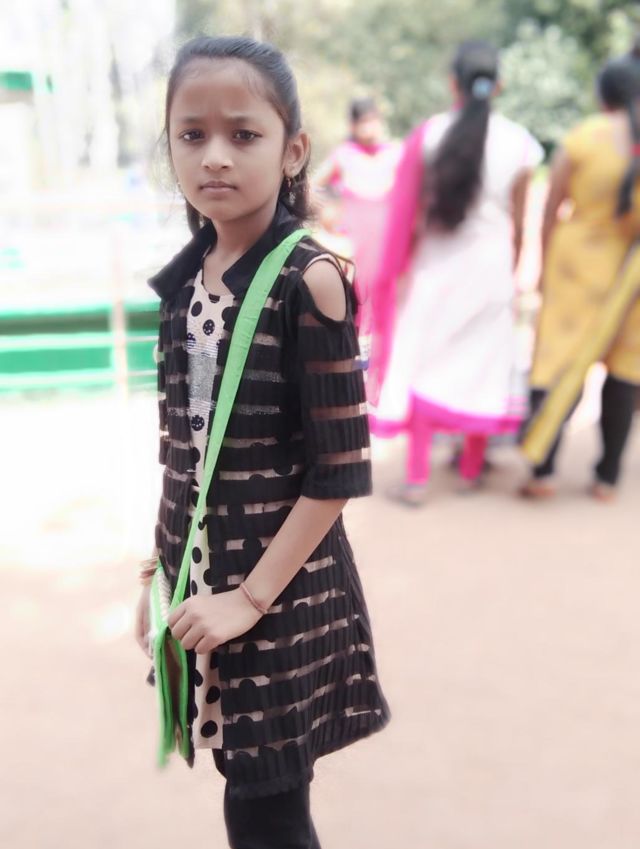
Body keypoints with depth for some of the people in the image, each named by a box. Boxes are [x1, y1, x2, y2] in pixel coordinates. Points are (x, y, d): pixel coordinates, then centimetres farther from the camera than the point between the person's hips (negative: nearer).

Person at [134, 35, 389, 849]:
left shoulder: (309, 281, -16)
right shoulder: (183, 280, 2)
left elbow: (339, 469, -16)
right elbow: (181, 452, 9)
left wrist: (254, 595, -15)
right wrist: (161, 570, 11)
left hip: (284, 590, -5)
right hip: (202, 580, 5)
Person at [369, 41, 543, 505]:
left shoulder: (428, 134, -4)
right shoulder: (517, 141, -3)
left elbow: (407, 214, -2)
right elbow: (518, 221, 1)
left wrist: (401, 268, 8)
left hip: (436, 265, 0)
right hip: (491, 266, 1)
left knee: (423, 364, 6)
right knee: (484, 364, 14)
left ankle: (417, 478, 4)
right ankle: (471, 468, 24)